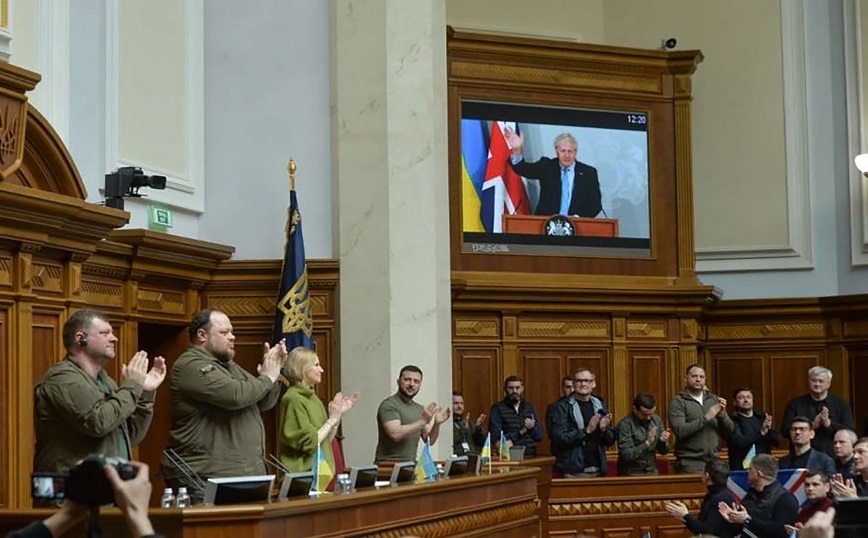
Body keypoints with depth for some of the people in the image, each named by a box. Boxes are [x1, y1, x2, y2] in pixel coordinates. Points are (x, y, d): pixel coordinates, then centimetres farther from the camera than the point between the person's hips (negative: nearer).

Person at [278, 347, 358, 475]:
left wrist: (339, 414, 6)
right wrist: (332, 419, -11)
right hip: (302, 472, -9)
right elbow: (309, 443, -18)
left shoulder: (311, 397, 13)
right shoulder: (293, 399, -14)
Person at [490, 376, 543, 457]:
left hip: (530, 456, 3)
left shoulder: (529, 407, 17)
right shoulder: (497, 408, 4)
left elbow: (539, 436, 15)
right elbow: (496, 438, -6)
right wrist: (520, 432, -6)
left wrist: (532, 427, -6)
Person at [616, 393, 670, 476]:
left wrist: (663, 441, -11)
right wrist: (647, 443, -25)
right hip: (631, 474, -4)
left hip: (652, 472, 4)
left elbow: (663, 451, 9)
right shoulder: (625, 425, -13)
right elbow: (626, 455, -19)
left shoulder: (656, 420, 2)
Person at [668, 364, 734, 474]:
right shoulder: (678, 402, -3)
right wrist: (706, 418, -19)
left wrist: (722, 415, -10)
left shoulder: (714, 399, 10)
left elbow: (729, 431, 9)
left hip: (714, 461, 4)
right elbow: (680, 431, -17)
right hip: (690, 463, -4)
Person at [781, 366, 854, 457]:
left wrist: (829, 423, -14)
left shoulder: (841, 404, 8)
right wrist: (812, 425, -12)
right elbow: (785, 430, -2)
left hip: (832, 456, 0)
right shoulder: (795, 404, 8)